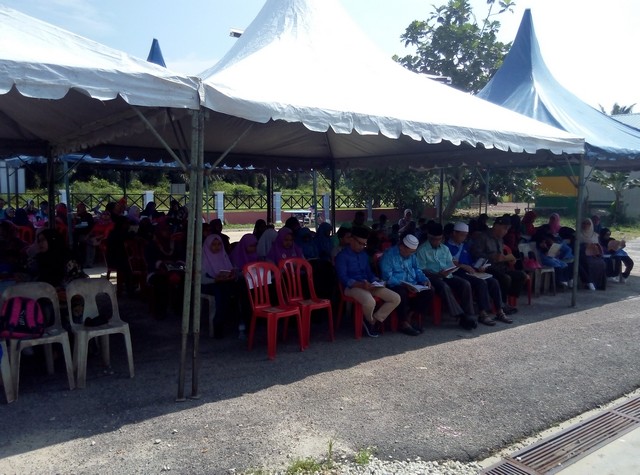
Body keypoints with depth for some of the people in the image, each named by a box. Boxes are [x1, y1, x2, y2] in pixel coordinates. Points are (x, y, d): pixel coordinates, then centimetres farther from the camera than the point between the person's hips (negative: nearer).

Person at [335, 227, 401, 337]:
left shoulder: (363, 255, 18)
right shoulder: (342, 256, -7)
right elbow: (343, 278, -15)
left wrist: (377, 281, 0)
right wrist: (360, 284, -28)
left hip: (367, 285, 7)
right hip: (352, 286, -7)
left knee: (396, 298, -9)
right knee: (370, 302, -39)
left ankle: (374, 320, -1)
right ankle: (370, 321, -3)